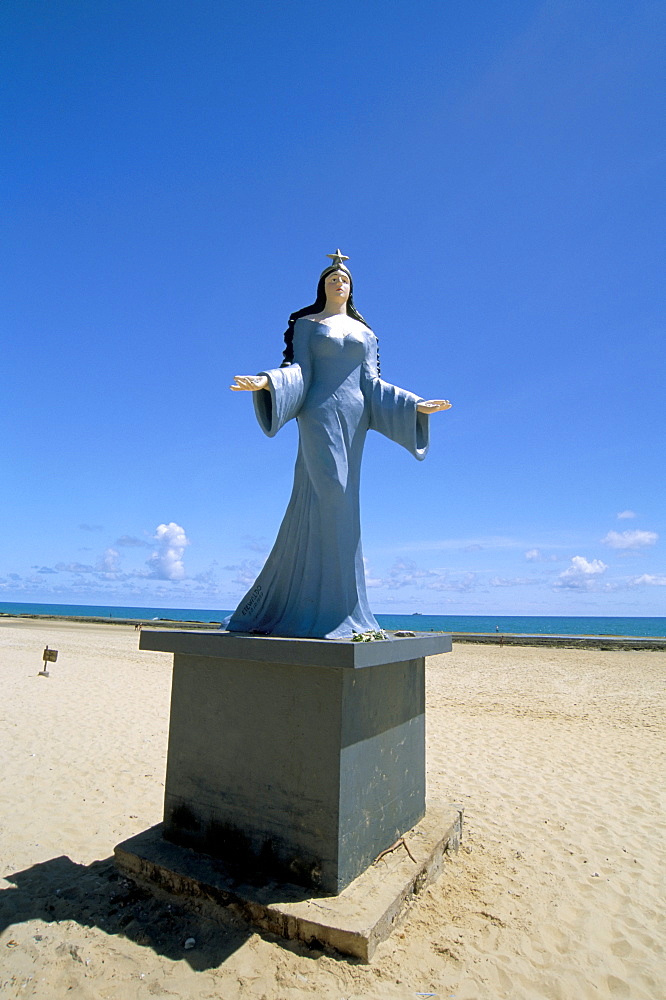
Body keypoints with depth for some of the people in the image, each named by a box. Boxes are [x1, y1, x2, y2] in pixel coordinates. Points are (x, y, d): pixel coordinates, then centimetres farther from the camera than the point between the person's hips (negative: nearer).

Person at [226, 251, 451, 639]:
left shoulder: (364, 331, 23)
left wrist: (415, 406, 5)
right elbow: (298, 371, 1)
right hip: (320, 414, -4)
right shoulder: (306, 324, 14)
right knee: (328, 494, -18)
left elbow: (372, 384, 15)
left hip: (353, 418, 4)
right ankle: (323, 609, -15)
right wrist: (268, 382, -20)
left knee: (339, 501, -1)